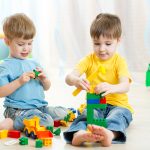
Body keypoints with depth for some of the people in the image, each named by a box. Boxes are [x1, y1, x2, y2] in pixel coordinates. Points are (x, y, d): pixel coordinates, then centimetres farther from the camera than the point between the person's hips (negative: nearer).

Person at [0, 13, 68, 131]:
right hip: (17, 110, -8)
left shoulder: (34, 63, 15)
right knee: (47, 121, -27)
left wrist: (44, 79, -1)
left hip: (40, 106, 8)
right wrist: (19, 82, -22)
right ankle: (10, 124, -16)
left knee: (63, 113, -2)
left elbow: (47, 88, 22)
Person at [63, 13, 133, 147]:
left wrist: (111, 88, -46)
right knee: (86, 114, -31)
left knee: (118, 115, -35)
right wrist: (76, 81, -39)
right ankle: (78, 134, -63)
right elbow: (69, 77, -11)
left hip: (118, 105, -2)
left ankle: (109, 134, -68)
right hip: (94, 104, 2)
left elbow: (125, 86, -21)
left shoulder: (119, 61, -3)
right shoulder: (89, 59, 3)